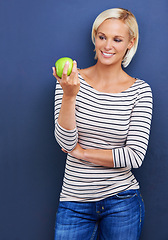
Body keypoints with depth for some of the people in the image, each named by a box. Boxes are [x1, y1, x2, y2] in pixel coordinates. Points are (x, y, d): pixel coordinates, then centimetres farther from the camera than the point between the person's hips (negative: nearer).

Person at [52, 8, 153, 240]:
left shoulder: (140, 90, -4)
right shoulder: (71, 81, -3)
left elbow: (135, 157, -10)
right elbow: (66, 142, -11)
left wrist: (81, 152, -10)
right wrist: (69, 95, -24)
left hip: (122, 202, 0)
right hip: (75, 201, 0)